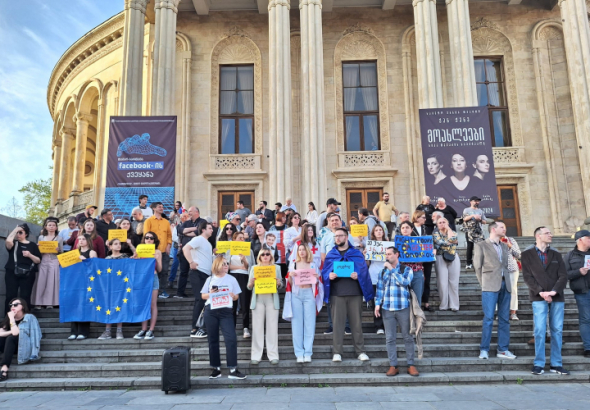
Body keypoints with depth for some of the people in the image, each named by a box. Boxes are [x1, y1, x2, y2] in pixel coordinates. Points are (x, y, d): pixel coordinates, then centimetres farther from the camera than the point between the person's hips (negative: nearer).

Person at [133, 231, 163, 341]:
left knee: (153, 304, -3)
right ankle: (143, 330, 6)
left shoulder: (157, 252, 7)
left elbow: (159, 269, 5)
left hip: (153, 277, -2)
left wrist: (156, 259, -9)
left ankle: (151, 330, -1)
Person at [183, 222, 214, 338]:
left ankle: (204, 328, 17)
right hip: (198, 273, -9)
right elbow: (185, 248, -21)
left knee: (206, 300, 10)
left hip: (207, 275, 9)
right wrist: (191, 262, -25)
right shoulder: (198, 239, -6)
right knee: (200, 300, -9)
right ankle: (194, 329, -4)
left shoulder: (208, 244, 22)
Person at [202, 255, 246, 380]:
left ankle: (233, 370, -5)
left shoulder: (232, 279, 6)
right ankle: (216, 368, 19)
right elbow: (203, 295, 11)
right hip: (210, 311, 1)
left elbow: (236, 296, 9)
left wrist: (233, 296, -14)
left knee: (231, 338, -11)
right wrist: (210, 294, -9)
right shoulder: (210, 279, 7)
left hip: (226, 311, -1)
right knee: (213, 340, 7)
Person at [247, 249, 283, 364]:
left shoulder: (277, 267, 12)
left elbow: (281, 284, 12)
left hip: (272, 300, 0)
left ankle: (273, 355, 5)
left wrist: (279, 283, -9)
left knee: (272, 327, 0)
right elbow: (249, 287, 9)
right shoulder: (254, 268, 10)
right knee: (257, 327, -1)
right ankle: (256, 355, 4)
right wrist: (252, 282, -12)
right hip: (258, 299, 0)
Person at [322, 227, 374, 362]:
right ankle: (337, 352, 6)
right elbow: (324, 272, 10)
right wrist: (329, 276, -11)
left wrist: (358, 275, -15)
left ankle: (361, 351, 12)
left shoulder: (357, 254, 11)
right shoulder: (330, 255, 14)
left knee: (357, 322, 3)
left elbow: (364, 270, 5)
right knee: (337, 322, 0)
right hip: (336, 293, 1)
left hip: (355, 292, 0)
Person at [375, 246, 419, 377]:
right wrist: (377, 304, 3)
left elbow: (405, 282, -13)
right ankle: (393, 366, 8)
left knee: (408, 337, 3)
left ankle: (411, 365, 12)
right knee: (390, 339, 2)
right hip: (387, 309, 3)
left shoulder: (406, 269, 6)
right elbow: (380, 289, 15)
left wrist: (392, 269, -9)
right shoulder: (383, 272, 16)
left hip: (403, 308, -2)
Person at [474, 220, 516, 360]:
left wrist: (507, 281, 6)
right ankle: (484, 350, 0)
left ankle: (503, 350, 13)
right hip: (490, 286, -5)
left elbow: (506, 266, 17)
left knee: (504, 319, 6)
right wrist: (484, 284, -1)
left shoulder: (505, 246, 18)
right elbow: (477, 267, 1)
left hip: (505, 285, 6)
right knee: (488, 319, -7)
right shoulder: (481, 246, 1)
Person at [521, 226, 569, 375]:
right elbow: (527, 276, -3)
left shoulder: (556, 255, 14)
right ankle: (539, 364, 2)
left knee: (557, 331, 4)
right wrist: (541, 292, -15)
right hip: (539, 298, -3)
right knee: (540, 331, -6)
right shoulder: (527, 254, 5)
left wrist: (554, 291, -12)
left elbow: (563, 276, 4)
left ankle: (556, 364, 13)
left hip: (557, 297, 3)